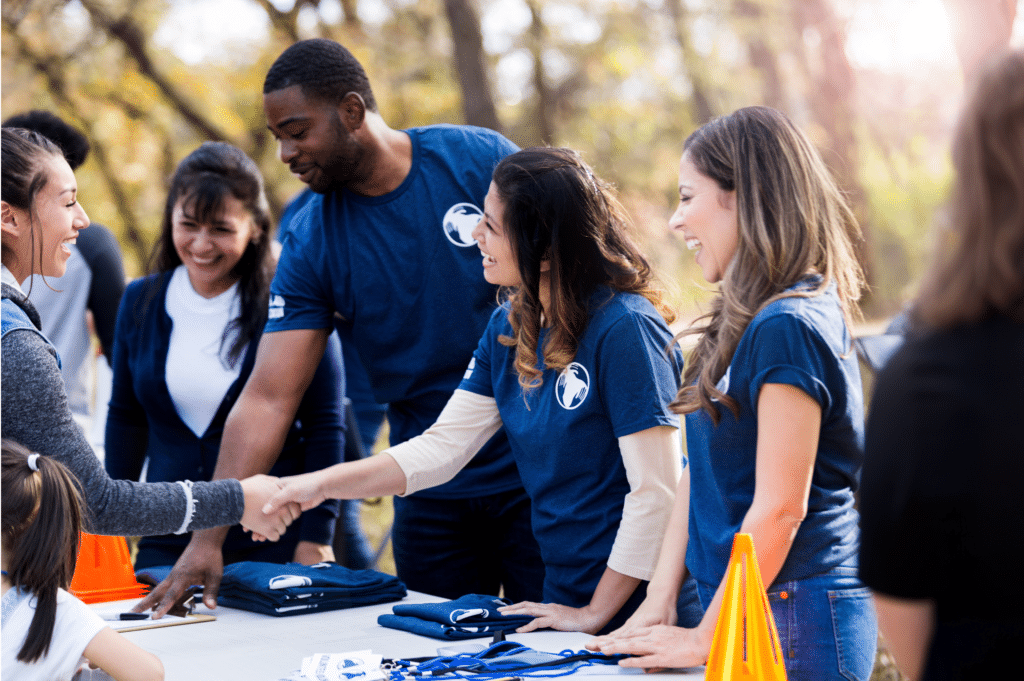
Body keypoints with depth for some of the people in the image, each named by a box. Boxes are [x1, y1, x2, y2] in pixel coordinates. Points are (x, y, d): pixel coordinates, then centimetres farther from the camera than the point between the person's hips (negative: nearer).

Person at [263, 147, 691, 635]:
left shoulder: (624, 328, -20)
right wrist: (320, 484, -2)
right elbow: (443, 445, 5)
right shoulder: (510, 328, 5)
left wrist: (597, 613, -19)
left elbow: (656, 489, -22)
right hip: (563, 596, 8)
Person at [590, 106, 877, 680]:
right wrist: (657, 605, 6)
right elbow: (701, 481, 12)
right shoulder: (745, 323, 13)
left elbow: (779, 507, -19)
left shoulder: (788, 328, -17)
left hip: (794, 620, -9)